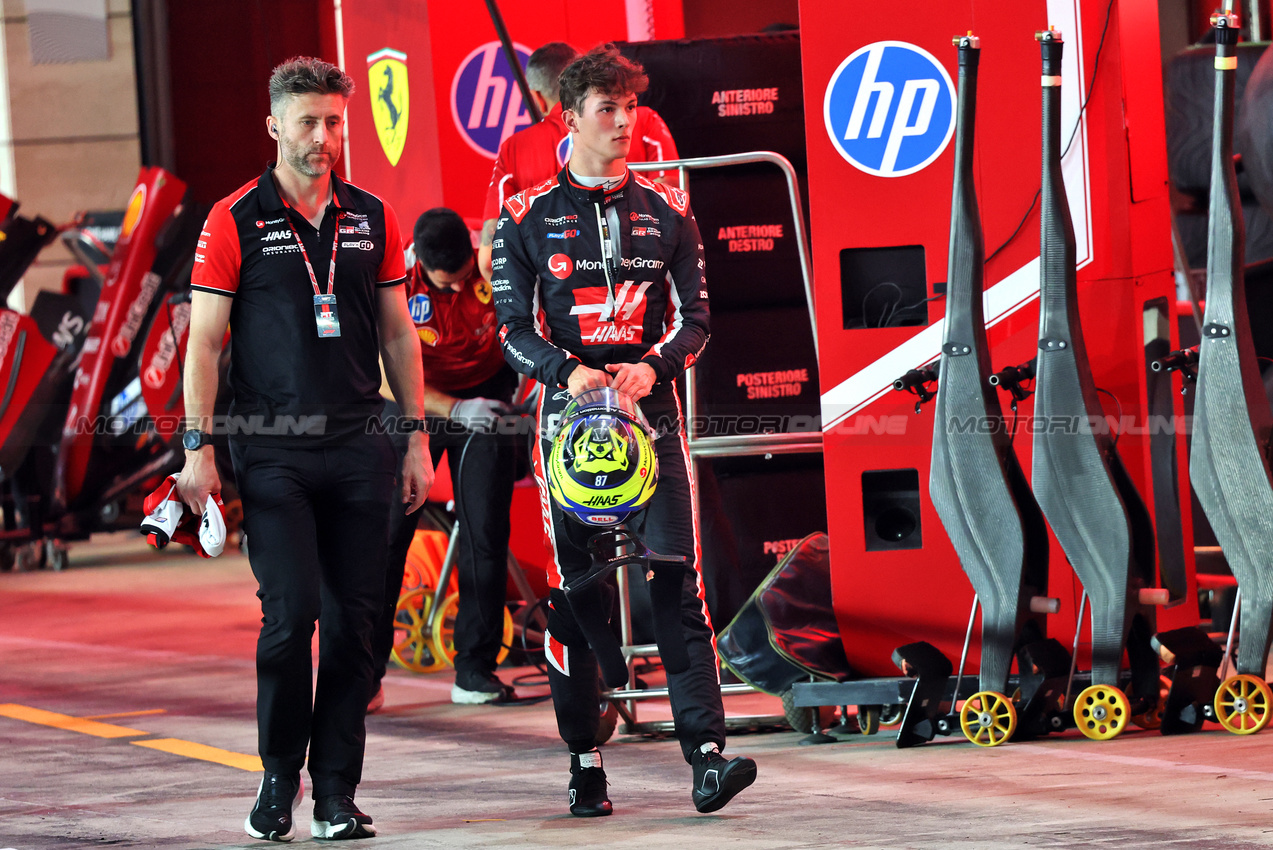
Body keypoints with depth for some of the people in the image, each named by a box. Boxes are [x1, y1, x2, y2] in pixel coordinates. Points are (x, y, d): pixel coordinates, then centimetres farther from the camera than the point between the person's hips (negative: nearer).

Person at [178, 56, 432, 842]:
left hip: (360, 450, 3)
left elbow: (398, 334, 16)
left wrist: (418, 437, 11)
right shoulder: (236, 222, 0)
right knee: (291, 614, -10)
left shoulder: (372, 219, 11)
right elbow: (205, 341, -1)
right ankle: (279, 777, 7)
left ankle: (337, 792, 7)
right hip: (274, 450, -3)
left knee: (354, 621, 1)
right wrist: (199, 446, -8)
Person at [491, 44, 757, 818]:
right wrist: (567, 371, -16)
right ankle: (584, 762, 9)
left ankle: (707, 754, -15)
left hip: (652, 409, 1)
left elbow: (694, 316, 8)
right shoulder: (527, 219, 5)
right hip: (570, 411, -1)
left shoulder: (667, 213, 10)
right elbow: (515, 329, 3)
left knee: (680, 584, -9)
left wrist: (653, 366, -12)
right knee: (573, 593, 2)